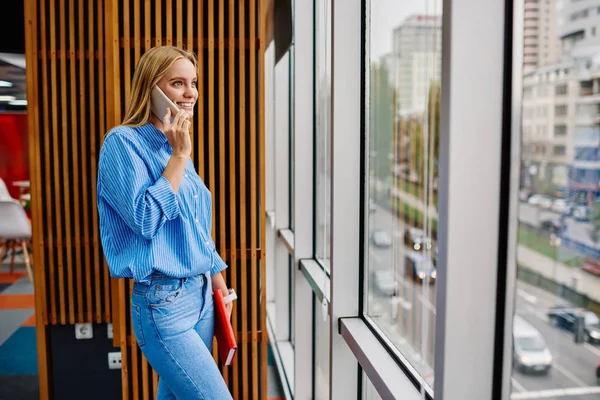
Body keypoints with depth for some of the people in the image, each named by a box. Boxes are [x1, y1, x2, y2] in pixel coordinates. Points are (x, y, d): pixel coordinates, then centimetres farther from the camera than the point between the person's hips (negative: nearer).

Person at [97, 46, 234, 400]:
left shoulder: (176, 147, 13)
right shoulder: (123, 142, -10)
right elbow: (144, 220, -20)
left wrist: (218, 279, 16)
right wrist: (179, 155, -16)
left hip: (202, 293, 8)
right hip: (163, 302, -7)